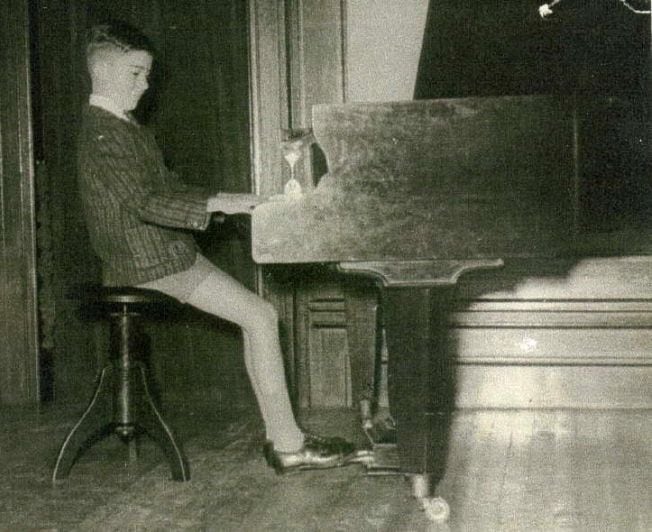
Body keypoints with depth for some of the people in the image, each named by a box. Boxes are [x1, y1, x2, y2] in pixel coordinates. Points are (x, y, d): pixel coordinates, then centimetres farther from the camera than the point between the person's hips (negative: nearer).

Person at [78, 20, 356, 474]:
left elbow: (167, 185, 21)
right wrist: (219, 204, -27)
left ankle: (281, 437, 6)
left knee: (260, 315, 6)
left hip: (168, 252, 10)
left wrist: (234, 201, 10)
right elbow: (144, 203, -26)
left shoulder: (125, 127, 18)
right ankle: (288, 444, -7)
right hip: (153, 264, -10)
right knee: (260, 316, -12)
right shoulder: (102, 135, -15)